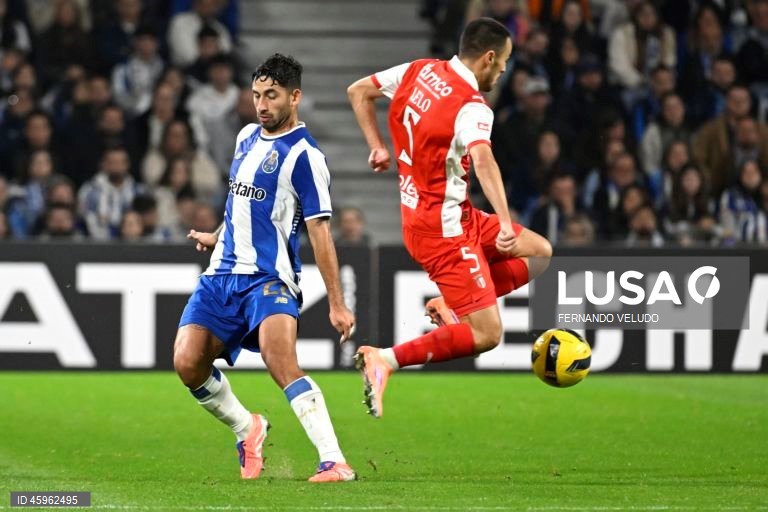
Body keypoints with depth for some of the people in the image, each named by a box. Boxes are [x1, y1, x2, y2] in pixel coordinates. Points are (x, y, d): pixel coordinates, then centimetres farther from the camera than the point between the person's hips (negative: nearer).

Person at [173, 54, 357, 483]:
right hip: (223, 274, 7)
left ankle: (335, 462, -31)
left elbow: (320, 231, -13)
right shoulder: (247, 137, 13)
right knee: (187, 362, -8)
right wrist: (218, 237, 39)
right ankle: (247, 430, 17)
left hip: (270, 279, -7)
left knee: (282, 363, -27)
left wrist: (337, 303, -15)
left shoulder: (304, 155, -10)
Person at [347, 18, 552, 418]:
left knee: (539, 252, 16)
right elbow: (482, 159, -38)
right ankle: (385, 361, -17)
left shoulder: (418, 70, 3)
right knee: (486, 335, -10)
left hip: (418, 215, 9)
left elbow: (358, 91, 11)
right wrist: (505, 223, -46)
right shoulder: (471, 108, -20)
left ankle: (450, 306, 9)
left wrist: (377, 146, 15)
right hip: (444, 229, -9)